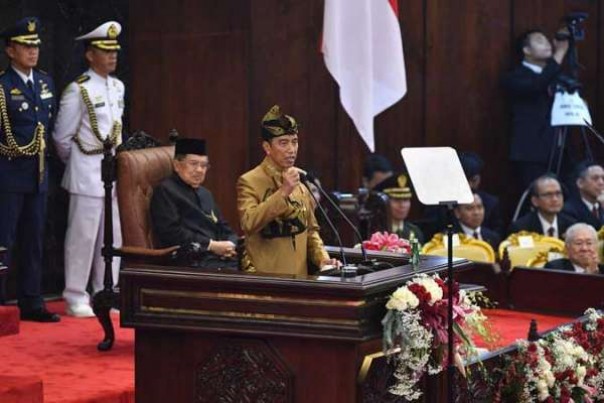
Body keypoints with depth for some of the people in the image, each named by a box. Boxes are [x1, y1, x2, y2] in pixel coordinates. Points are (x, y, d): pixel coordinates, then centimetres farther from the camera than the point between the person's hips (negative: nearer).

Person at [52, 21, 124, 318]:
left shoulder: (118, 87, 9)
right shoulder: (78, 90, -12)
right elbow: (62, 136, -5)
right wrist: (75, 163, 7)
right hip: (87, 172, -7)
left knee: (112, 236, 10)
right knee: (83, 235, -3)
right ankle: (76, 299, 5)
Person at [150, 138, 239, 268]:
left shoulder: (205, 194, 29)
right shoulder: (165, 191, 3)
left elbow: (224, 229, 26)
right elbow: (171, 232, -9)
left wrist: (230, 246, 1)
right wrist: (211, 245, -11)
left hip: (222, 258, 8)